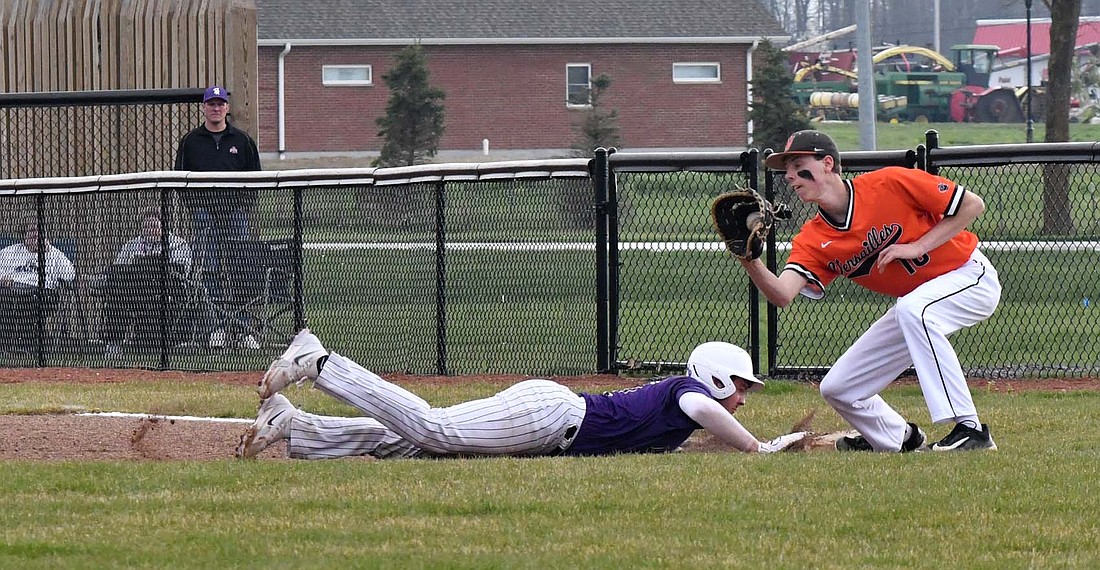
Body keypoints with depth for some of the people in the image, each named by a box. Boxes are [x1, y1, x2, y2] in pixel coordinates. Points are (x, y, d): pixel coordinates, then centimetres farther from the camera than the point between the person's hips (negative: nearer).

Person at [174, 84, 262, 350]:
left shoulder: (242, 140, 11)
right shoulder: (190, 141, 9)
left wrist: (246, 205, -1)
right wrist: (193, 206, -3)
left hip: (235, 211, 0)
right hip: (204, 213, 0)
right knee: (210, 271, -5)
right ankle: (217, 327, -3)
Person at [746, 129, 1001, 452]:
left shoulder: (890, 184, -23)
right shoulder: (813, 241, -8)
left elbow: (972, 204, -18)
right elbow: (782, 295, -23)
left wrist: (917, 247, -24)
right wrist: (750, 262, -41)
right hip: (915, 302, 7)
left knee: (912, 309, -39)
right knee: (838, 389, 2)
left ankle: (969, 430, -38)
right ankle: (901, 439, 31)